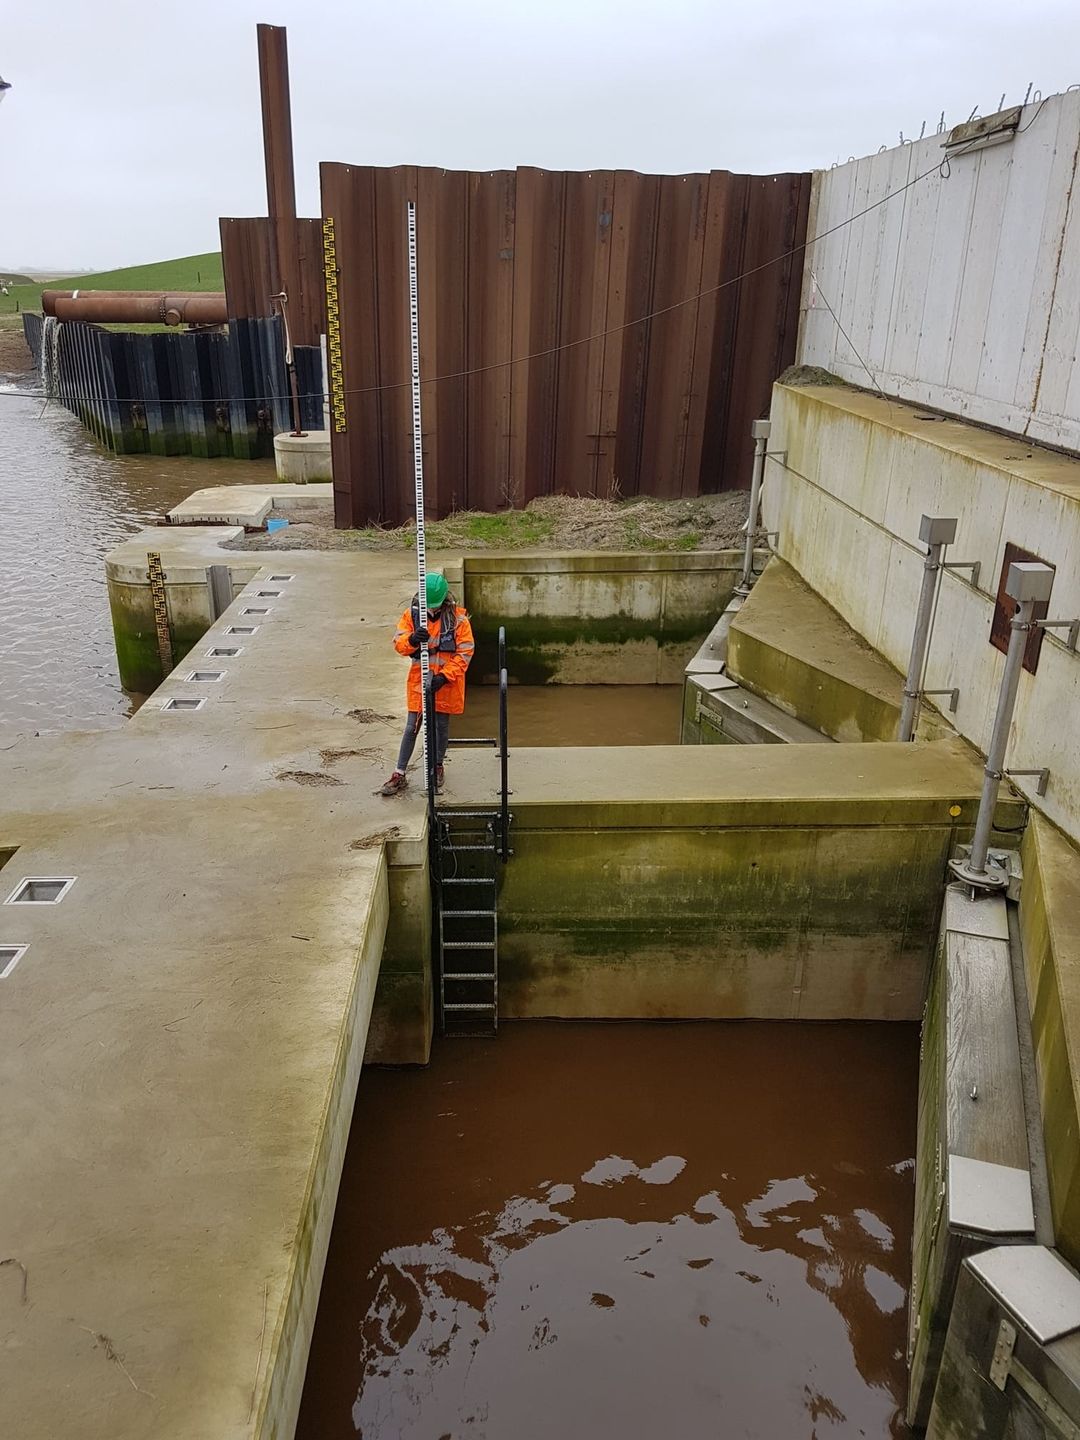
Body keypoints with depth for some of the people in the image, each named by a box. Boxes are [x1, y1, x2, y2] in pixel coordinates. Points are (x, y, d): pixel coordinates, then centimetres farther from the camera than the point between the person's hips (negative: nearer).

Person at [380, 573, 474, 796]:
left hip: (446, 682, -1)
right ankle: (399, 775, 10)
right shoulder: (412, 614, -3)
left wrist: (444, 676, -17)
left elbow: (465, 652, -9)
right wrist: (412, 640, -31)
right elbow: (399, 643, -6)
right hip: (419, 679, 1)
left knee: (442, 725, 13)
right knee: (412, 727, 2)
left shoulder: (458, 618, -9)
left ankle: (437, 767, 33)